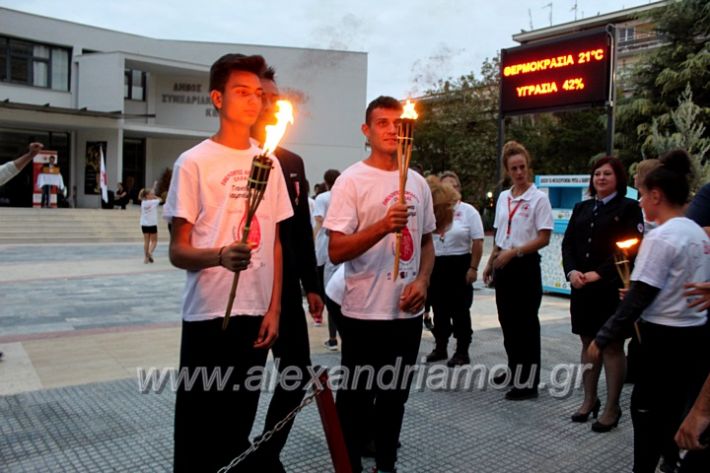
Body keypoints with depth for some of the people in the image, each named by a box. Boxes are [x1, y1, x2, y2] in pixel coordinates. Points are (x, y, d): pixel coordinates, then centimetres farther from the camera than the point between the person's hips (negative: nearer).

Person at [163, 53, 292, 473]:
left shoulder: (269, 162, 8)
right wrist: (220, 256, -29)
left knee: (239, 426, 16)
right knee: (198, 429, 7)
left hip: (257, 314, 4)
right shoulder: (194, 163, -6)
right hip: (208, 315, -4)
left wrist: (274, 310, 5)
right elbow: (178, 251, -8)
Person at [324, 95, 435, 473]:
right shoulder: (351, 181, -9)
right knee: (356, 399, 7)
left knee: (395, 396, 18)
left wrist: (422, 281, -1)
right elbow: (336, 252, -15)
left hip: (408, 312, 6)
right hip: (364, 313, -5)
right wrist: (384, 225, -27)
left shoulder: (418, 183, 9)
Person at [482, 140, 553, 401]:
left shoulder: (539, 198, -9)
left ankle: (528, 382, 11)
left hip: (526, 265, -6)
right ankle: (515, 370, 32)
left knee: (526, 324, 1)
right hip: (504, 266, 6)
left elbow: (543, 239, -12)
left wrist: (513, 252, -19)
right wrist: (490, 263, 12)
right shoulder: (503, 197, 9)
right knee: (507, 321, 15)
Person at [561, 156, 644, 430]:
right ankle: (589, 400, 25)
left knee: (612, 346, 1)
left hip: (612, 288, -5)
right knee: (588, 344, 13)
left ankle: (612, 408, 12)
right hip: (582, 288, 5)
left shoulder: (628, 207, -2)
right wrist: (572, 271, -9)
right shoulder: (581, 208, 14)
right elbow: (568, 243, 8)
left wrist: (598, 273, -18)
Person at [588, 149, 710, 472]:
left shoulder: (660, 238, -17)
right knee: (681, 413, 16)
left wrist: (603, 338, -12)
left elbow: (638, 297, -18)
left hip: (666, 339, -8)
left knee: (648, 412, 4)